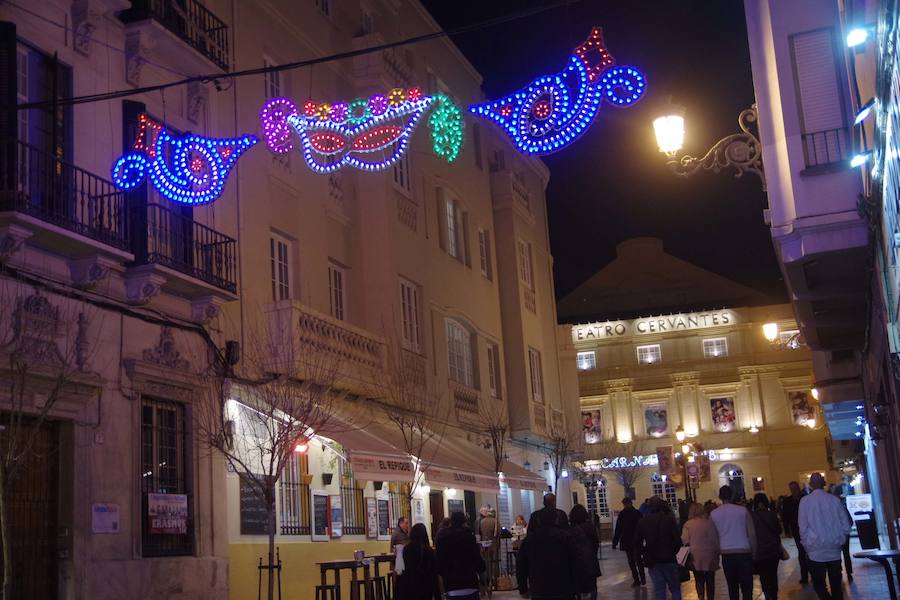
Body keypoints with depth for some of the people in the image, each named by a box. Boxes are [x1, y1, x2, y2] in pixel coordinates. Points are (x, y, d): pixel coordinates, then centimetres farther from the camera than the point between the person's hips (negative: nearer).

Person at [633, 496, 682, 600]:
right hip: (668, 560, -2)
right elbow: (678, 540, -11)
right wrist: (673, 552, 5)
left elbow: (637, 543, 0)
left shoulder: (643, 522, 0)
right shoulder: (669, 520, -8)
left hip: (652, 561, 3)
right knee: (675, 589, 8)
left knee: (659, 590, 7)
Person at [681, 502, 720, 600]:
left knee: (699, 580, 8)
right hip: (710, 555, 0)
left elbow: (685, 540, -7)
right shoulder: (709, 522, -4)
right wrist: (717, 552, 4)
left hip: (695, 556, 0)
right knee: (710, 580, 11)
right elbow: (715, 539, -3)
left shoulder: (687, 524, -3)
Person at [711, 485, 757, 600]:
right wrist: (754, 552, 5)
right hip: (744, 552, -1)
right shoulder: (743, 510, -2)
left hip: (726, 554, 1)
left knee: (732, 587, 9)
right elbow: (752, 533, -2)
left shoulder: (713, 514, 2)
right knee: (747, 587, 2)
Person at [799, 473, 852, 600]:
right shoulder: (834, 500, -2)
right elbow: (846, 526, 3)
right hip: (834, 550, 3)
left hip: (815, 551, -3)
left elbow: (803, 527, -6)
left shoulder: (805, 501, -8)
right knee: (836, 585, 12)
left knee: (819, 584, 3)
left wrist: (806, 545, 7)